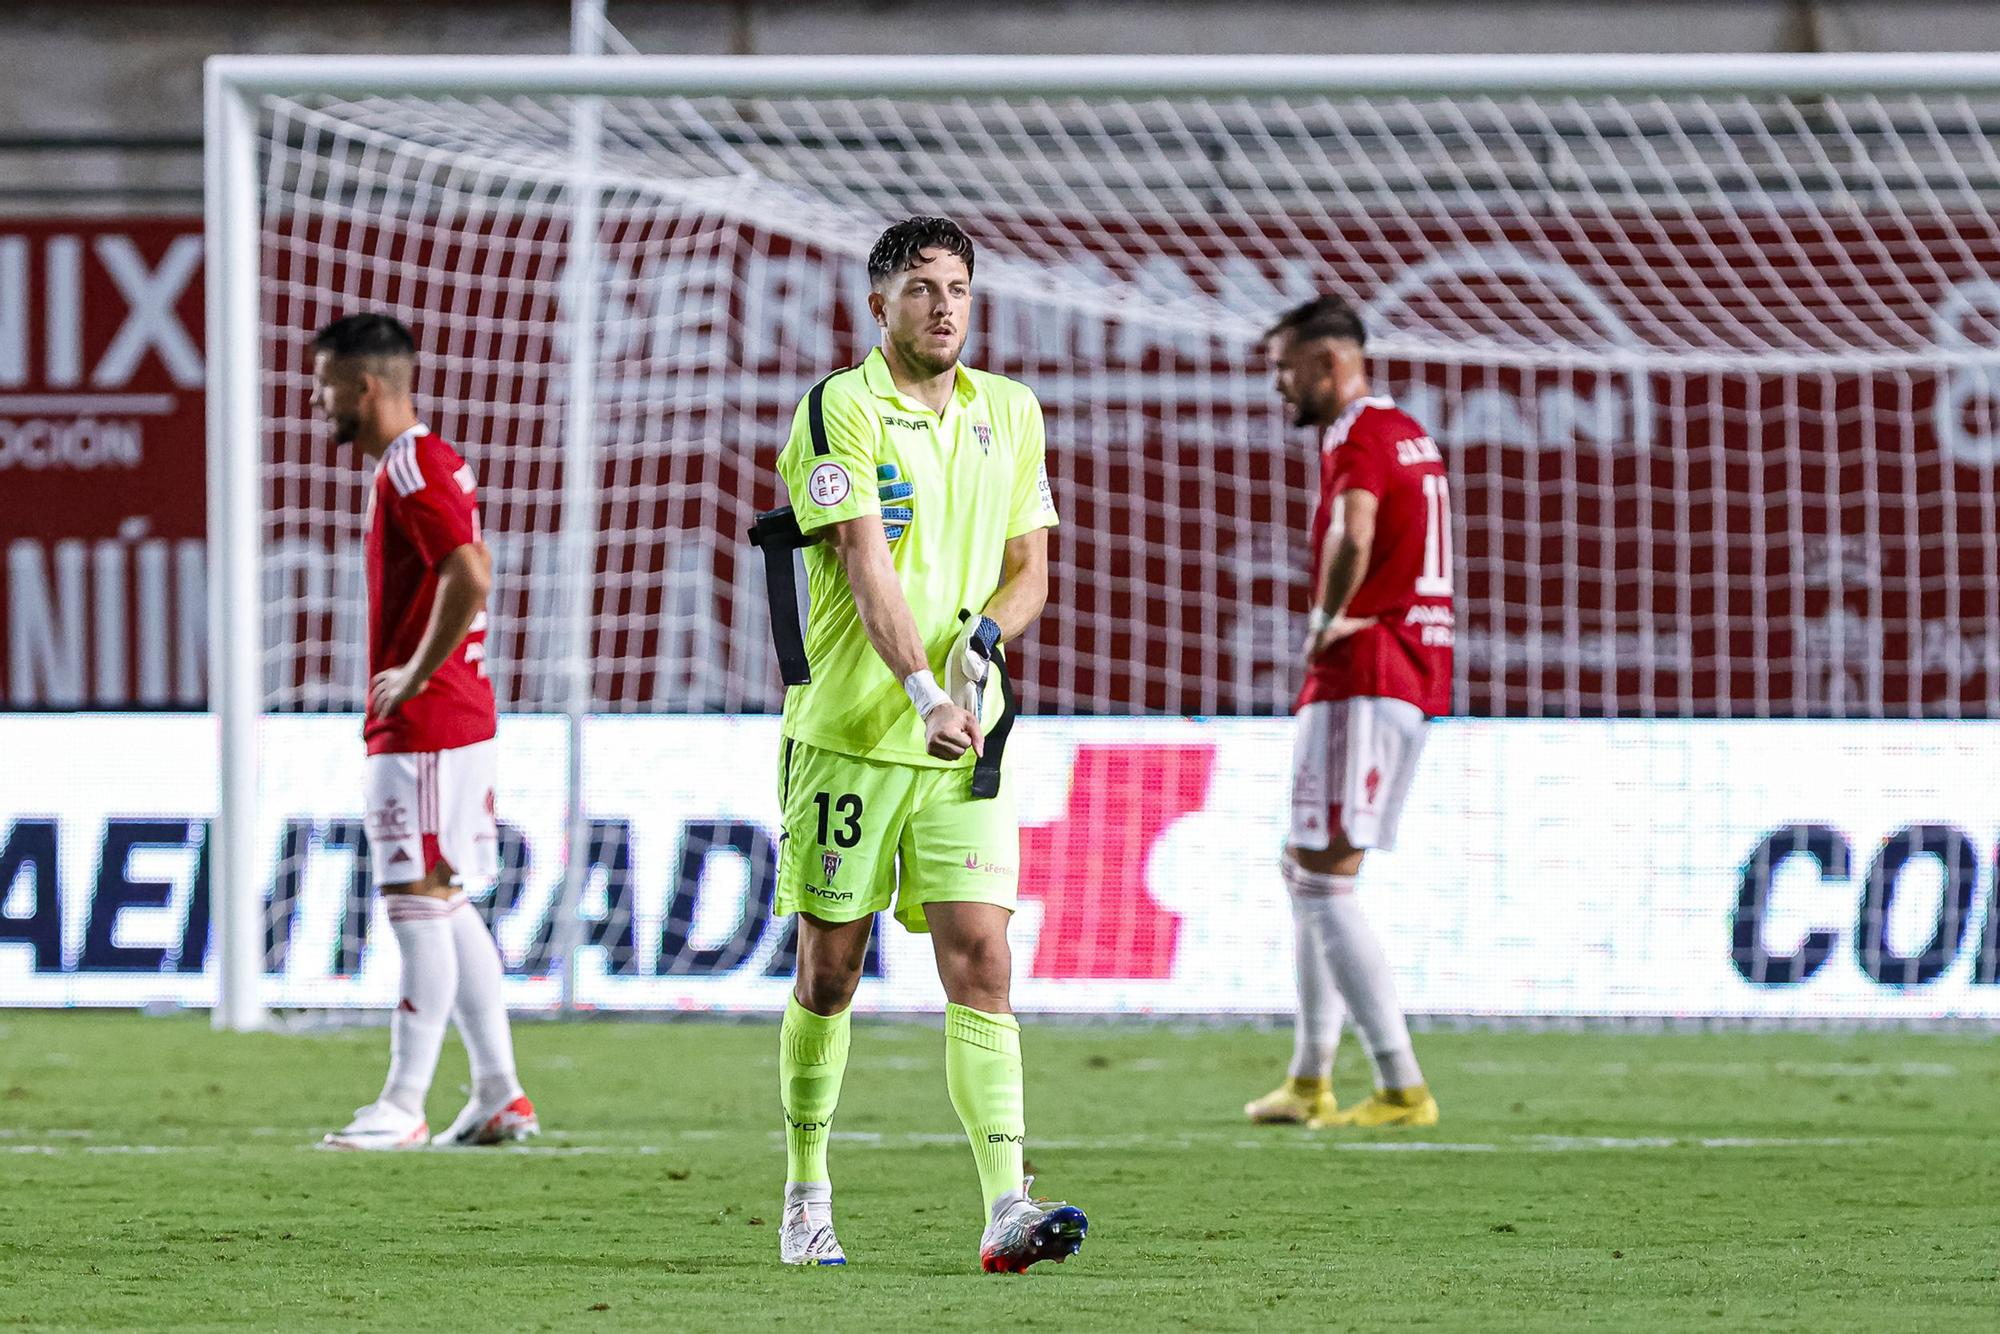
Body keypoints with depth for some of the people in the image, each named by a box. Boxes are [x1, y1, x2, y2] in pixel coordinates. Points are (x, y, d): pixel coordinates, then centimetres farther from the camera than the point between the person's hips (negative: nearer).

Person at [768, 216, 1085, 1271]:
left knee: (980, 957, -8)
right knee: (830, 968, 4)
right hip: (848, 734, -3)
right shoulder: (842, 410, -7)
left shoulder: (1009, 413, 11)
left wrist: (983, 636, -6)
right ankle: (806, 1196, 19)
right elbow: (867, 567, -18)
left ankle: (1005, 1208, -16)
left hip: (964, 741, 3)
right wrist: (923, 693, -30)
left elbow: (1030, 568, 16)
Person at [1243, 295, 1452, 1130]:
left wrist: (1328, 620, -16)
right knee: (1307, 871, 19)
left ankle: (1402, 1087, -15)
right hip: (1420, 677, 10)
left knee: (1324, 881, -9)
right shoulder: (1408, 434, 19)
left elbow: (1352, 537, -32)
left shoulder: (1358, 439, -13)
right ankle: (1310, 1080, 23)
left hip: (1360, 679, -10)